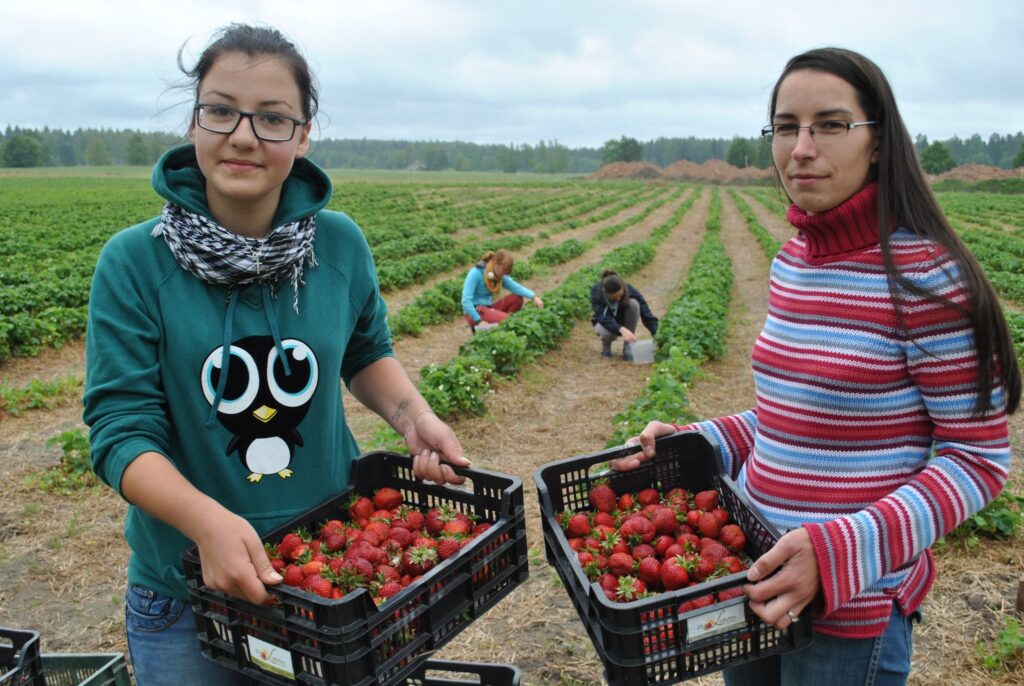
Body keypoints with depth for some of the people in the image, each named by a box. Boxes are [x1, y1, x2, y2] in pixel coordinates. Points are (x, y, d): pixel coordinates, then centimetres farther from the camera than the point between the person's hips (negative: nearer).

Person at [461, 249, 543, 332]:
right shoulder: (476, 273, -16)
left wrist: (534, 297, -28)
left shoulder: (501, 276, 4)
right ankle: (482, 328, -6)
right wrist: (479, 321, -25)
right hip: (475, 312, -8)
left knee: (518, 298, -6)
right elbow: (466, 300, -22)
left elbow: (516, 287, -11)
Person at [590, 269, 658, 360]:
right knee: (606, 332, -39)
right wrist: (621, 329, -54)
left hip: (624, 321, 2)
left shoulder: (629, 290, -27)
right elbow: (603, 317, -38)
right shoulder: (596, 292, -28)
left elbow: (646, 313, -30)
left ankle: (628, 346, -17)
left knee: (633, 303, -31)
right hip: (605, 322, -2)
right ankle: (606, 345, 2)